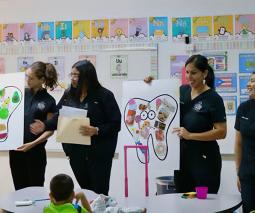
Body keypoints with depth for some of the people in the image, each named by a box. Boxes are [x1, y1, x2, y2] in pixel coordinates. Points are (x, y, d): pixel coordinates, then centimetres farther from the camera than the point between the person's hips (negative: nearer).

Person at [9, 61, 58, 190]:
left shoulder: (49, 101, -5)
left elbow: (50, 129, -6)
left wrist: (33, 144, -17)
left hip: (35, 151, -3)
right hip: (15, 148, 3)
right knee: (19, 188, 11)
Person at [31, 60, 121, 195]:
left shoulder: (105, 95, -8)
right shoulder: (68, 95, 8)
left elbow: (115, 124, -11)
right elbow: (59, 117, 10)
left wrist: (96, 130, -24)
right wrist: (45, 126, -7)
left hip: (98, 153, -5)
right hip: (76, 152, 5)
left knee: (99, 193, 1)